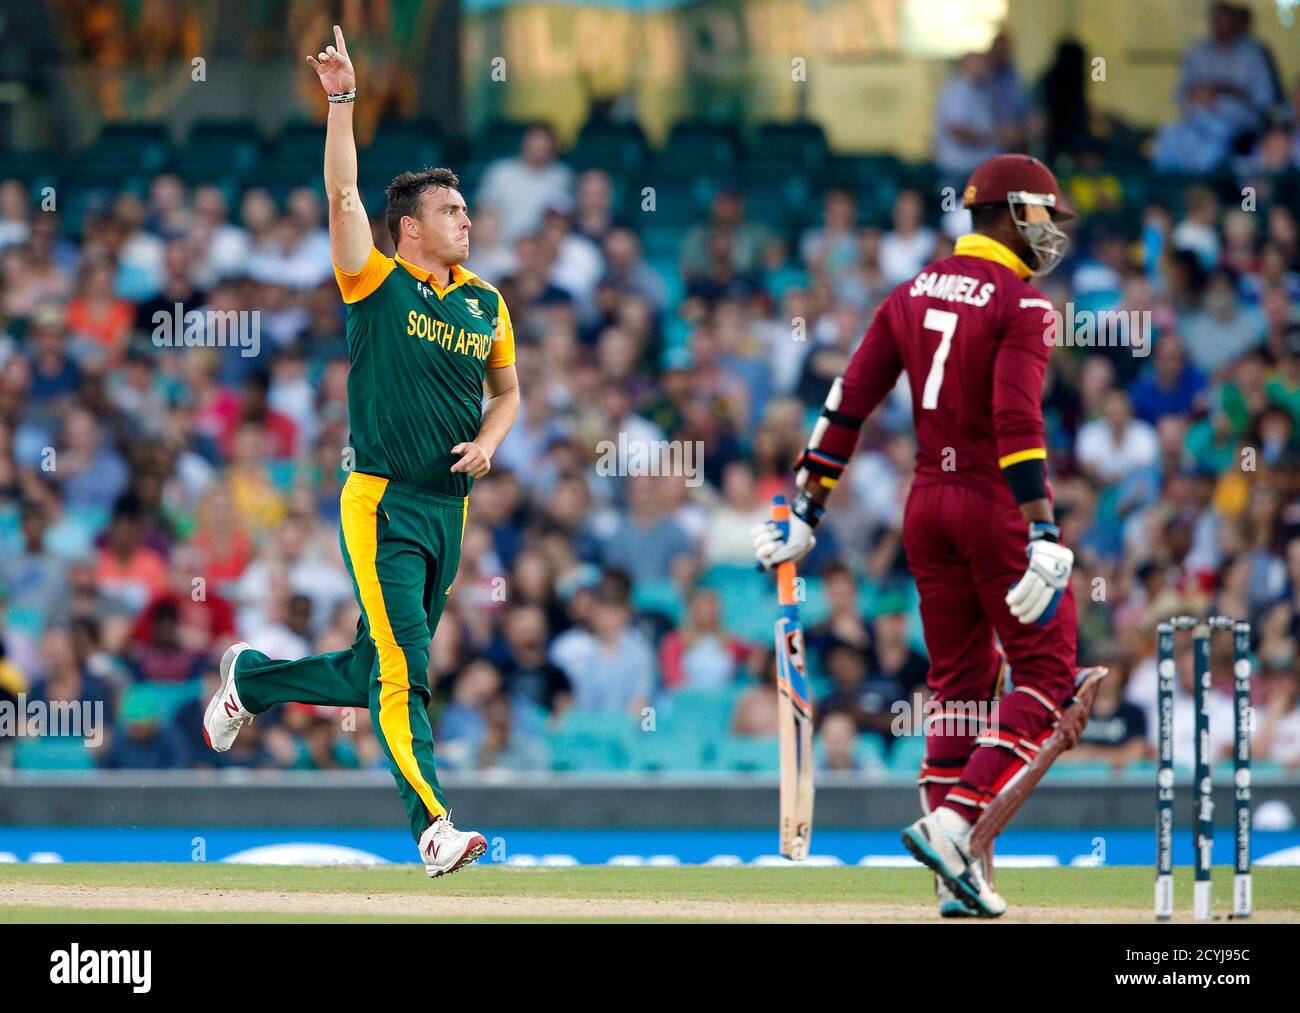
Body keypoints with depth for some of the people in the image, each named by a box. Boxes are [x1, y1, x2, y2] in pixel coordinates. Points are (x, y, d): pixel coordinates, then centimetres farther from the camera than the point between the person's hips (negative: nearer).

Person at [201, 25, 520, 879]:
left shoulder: (485, 305, 11)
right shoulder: (376, 284, -4)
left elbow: (507, 392, 23)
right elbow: (343, 194, -15)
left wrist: (488, 442, 2)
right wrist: (343, 100, -21)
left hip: (449, 509, 6)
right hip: (384, 505, -6)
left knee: (374, 674, 14)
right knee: (403, 671, -13)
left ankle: (253, 679, 39)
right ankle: (435, 827, -17)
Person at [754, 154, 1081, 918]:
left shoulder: (913, 295, 10)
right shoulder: (1020, 304, -11)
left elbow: (849, 404, 8)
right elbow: (1018, 423, -23)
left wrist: (806, 514, 10)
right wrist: (1042, 536, -28)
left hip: (928, 504, 7)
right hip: (998, 504, -7)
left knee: (961, 682, 12)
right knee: (1046, 675, 1)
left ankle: (960, 880, 7)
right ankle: (954, 821, -17)